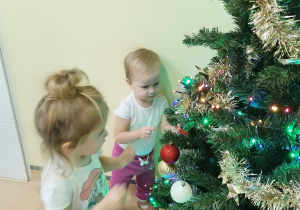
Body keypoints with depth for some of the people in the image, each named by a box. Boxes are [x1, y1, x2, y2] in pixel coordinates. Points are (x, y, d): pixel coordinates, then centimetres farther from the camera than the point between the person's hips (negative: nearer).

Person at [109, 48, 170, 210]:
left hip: (147, 154, 5)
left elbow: (165, 126, -18)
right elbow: (118, 136, -27)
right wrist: (139, 133, -43)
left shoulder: (161, 102, -19)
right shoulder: (127, 106, -31)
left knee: (147, 182, 31)